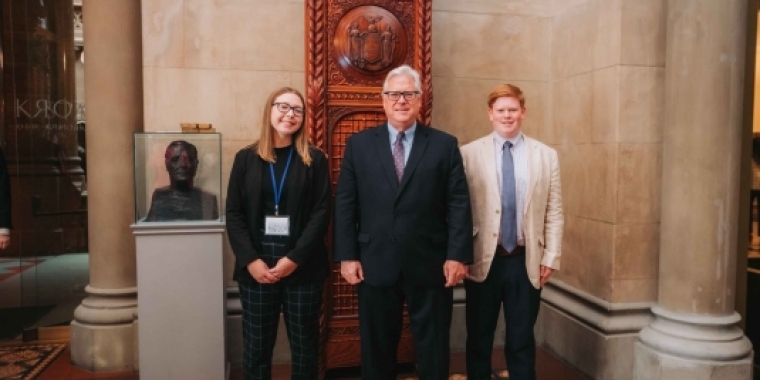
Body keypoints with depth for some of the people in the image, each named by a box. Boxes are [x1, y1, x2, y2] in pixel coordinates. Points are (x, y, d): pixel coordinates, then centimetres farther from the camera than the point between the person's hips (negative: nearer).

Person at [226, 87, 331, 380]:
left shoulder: (315, 160, 3)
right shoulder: (246, 158, 6)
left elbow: (321, 213, -4)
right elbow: (234, 215, 2)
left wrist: (294, 259, -12)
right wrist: (251, 260, -10)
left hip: (302, 267, -1)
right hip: (256, 267, 1)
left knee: (304, 347, 8)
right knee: (256, 347, 8)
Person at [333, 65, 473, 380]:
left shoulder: (445, 145, 3)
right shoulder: (358, 144, 5)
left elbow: (458, 204, -1)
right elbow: (344, 204, 2)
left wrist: (458, 255, -9)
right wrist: (347, 256, -4)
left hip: (430, 265, 0)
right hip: (375, 265, 1)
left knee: (433, 349, 13)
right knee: (376, 348, 15)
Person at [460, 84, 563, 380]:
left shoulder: (546, 155, 4)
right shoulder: (469, 153, -1)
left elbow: (554, 212, 3)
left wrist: (551, 257, -1)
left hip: (526, 261, 1)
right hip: (483, 260, 0)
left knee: (522, 339, 12)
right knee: (479, 338, 13)